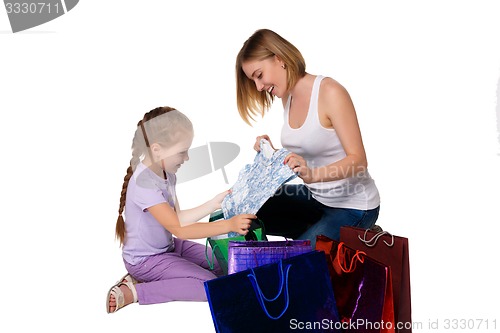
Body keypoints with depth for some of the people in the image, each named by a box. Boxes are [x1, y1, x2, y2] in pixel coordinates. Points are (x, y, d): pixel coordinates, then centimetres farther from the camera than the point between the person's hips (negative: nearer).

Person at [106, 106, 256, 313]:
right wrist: (229, 225, -40)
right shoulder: (144, 184, -30)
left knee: (222, 266, 10)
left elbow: (177, 219, 0)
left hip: (168, 246, 9)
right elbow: (179, 229, -33)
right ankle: (134, 292, -8)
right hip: (146, 259, -9)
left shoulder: (166, 173, -2)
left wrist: (214, 204, -7)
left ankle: (145, 279, 7)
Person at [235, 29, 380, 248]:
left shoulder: (330, 92, -21)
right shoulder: (288, 97, 2)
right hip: (316, 196, 7)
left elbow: (357, 160, -24)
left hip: (354, 205, -7)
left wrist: (312, 174, -39)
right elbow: (303, 155, 7)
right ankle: (320, 231, 7)